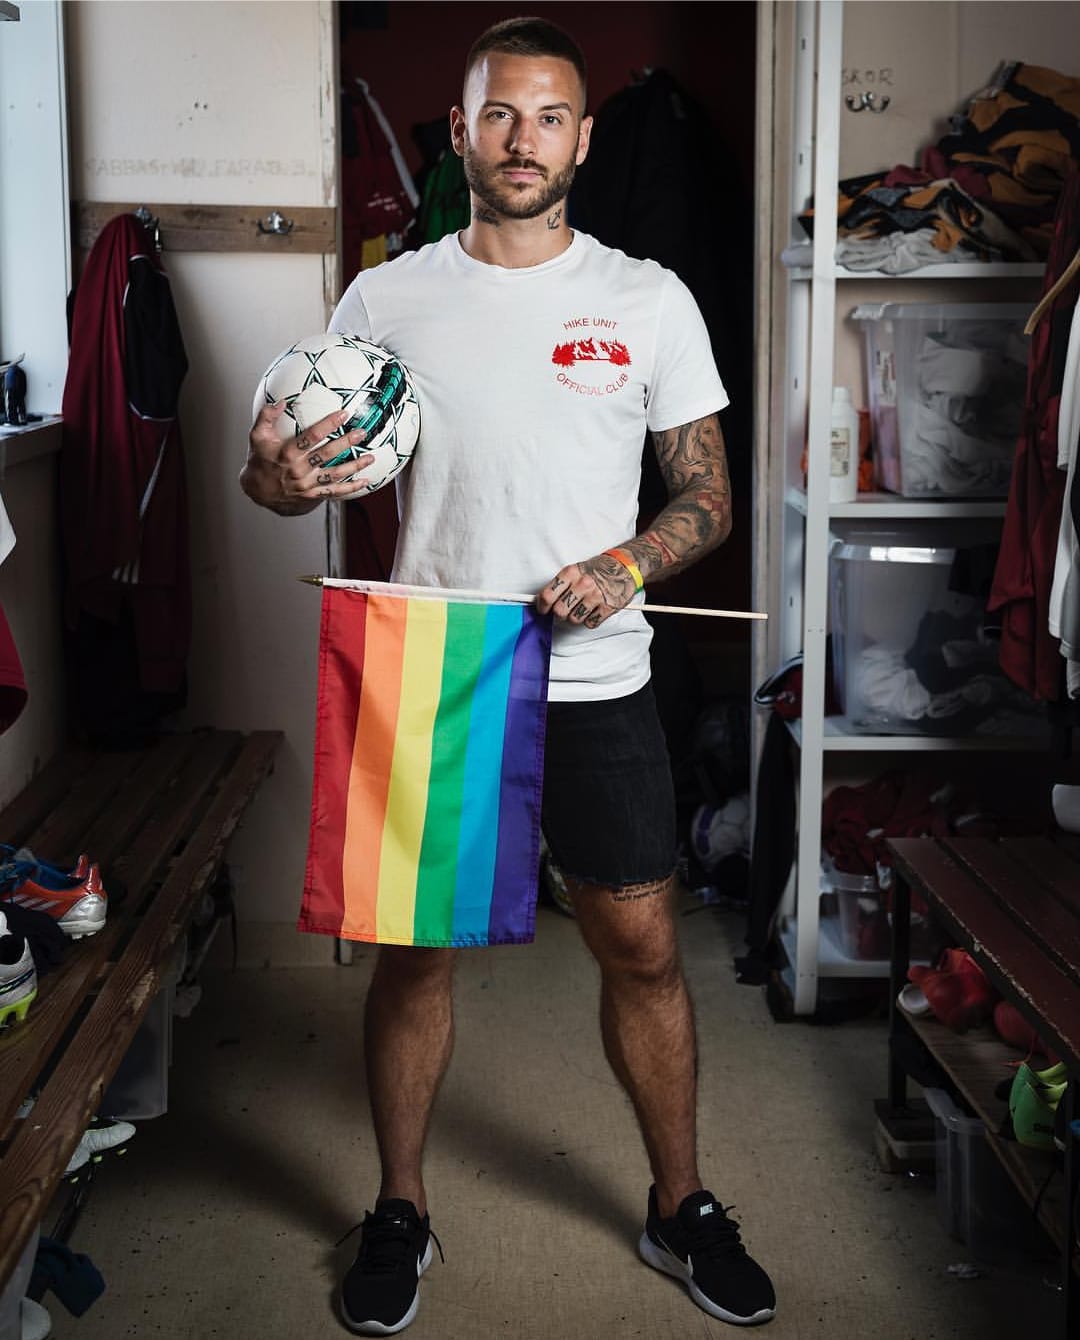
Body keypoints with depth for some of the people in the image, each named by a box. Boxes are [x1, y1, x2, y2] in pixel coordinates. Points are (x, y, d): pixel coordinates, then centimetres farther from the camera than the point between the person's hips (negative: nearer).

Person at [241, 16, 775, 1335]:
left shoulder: (649, 299, 2)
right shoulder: (386, 298, 3)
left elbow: (707, 493, 5)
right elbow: (288, 471, 6)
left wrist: (624, 565, -15)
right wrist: (273, 475, -19)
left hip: (596, 684, 0)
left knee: (643, 945, 6)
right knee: (412, 943, 9)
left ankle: (681, 1207, 27)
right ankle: (399, 1212, 28)